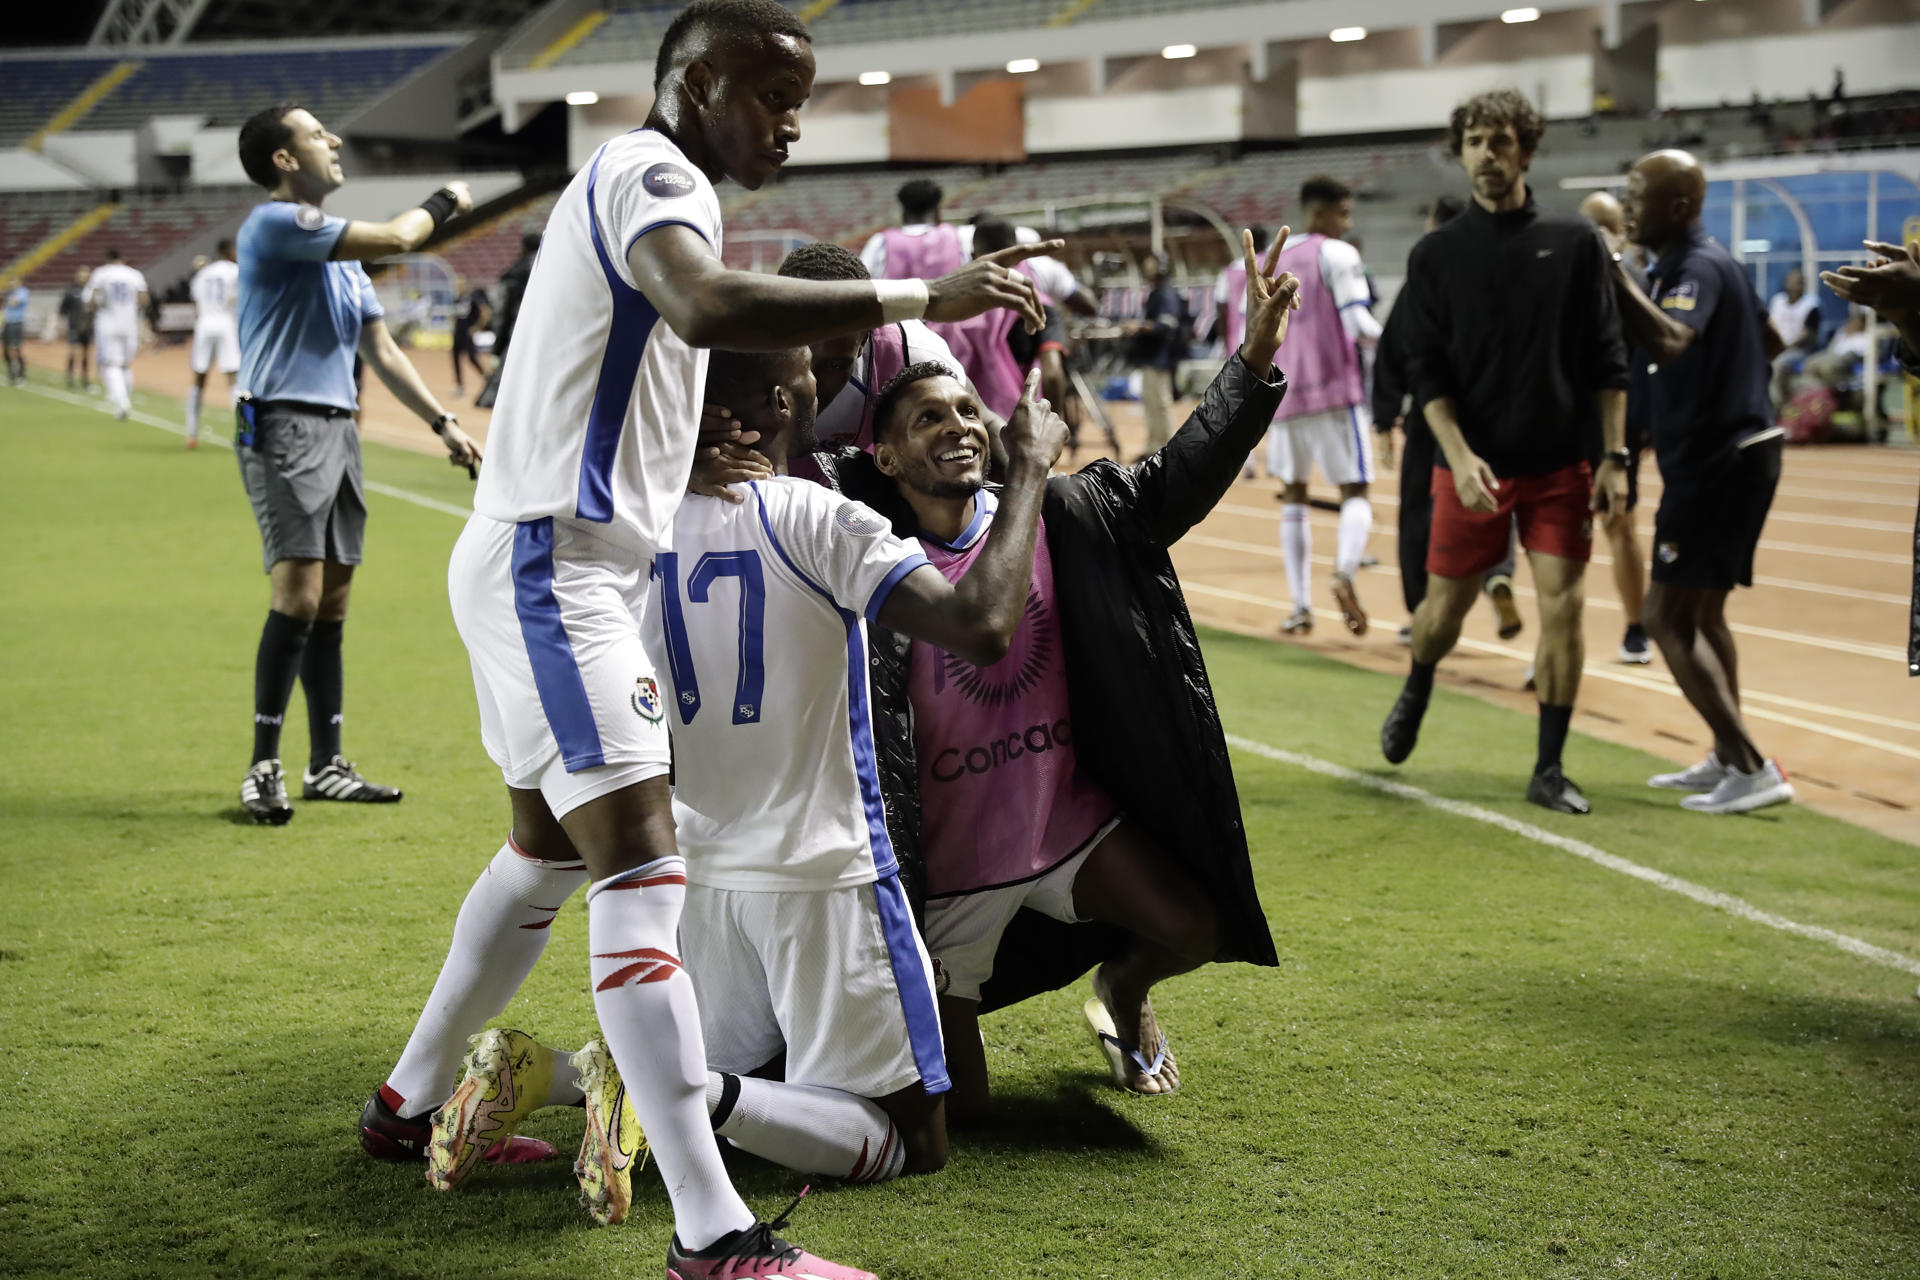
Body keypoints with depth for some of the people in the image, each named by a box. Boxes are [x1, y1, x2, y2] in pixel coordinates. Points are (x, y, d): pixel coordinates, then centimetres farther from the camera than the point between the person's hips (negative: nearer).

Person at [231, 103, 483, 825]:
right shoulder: (276, 224, -8)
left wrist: (442, 423, 18)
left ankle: (326, 766, 15)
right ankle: (263, 770, -10)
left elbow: (381, 350, 23)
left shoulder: (341, 250, 21)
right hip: (285, 430, -9)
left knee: (332, 604, 9)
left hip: (339, 431, 9)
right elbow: (396, 238, -16)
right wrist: (443, 203, 4)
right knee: (299, 596, -16)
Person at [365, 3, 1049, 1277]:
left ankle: (415, 1103, 39)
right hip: (555, 565, -11)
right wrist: (915, 295, -36)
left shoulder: (630, 180, 19)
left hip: (553, 564, 11)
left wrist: (696, 452, 19)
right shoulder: (652, 175, -14)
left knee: (547, 852, 24)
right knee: (644, 878, -17)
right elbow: (707, 307, -36)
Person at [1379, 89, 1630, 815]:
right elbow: (1428, 372, -2)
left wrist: (1614, 457, -4)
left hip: (1561, 464, 0)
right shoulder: (1436, 256, 1)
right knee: (1444, 608, 8)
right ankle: (1415, 695, 42)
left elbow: (1608, 362, 3)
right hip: (1472, 467, 0)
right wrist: (1459, 457, -15)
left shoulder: (1574, 243, 2)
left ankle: (1549, 770, 7)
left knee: (1561, 608, -5)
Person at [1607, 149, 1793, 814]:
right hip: (1738, 452, 11)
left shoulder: (1697, 268, -17)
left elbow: (1669, 343, -37)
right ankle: (1726, 760, 30)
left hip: (1715, 463, -11)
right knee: (1702, 611, 21)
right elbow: (1772, 341, 26)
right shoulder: (1713, 263, 15)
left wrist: (1617, 275, -32)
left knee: (1668, 617, -10)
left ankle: (1753, 770, -13)